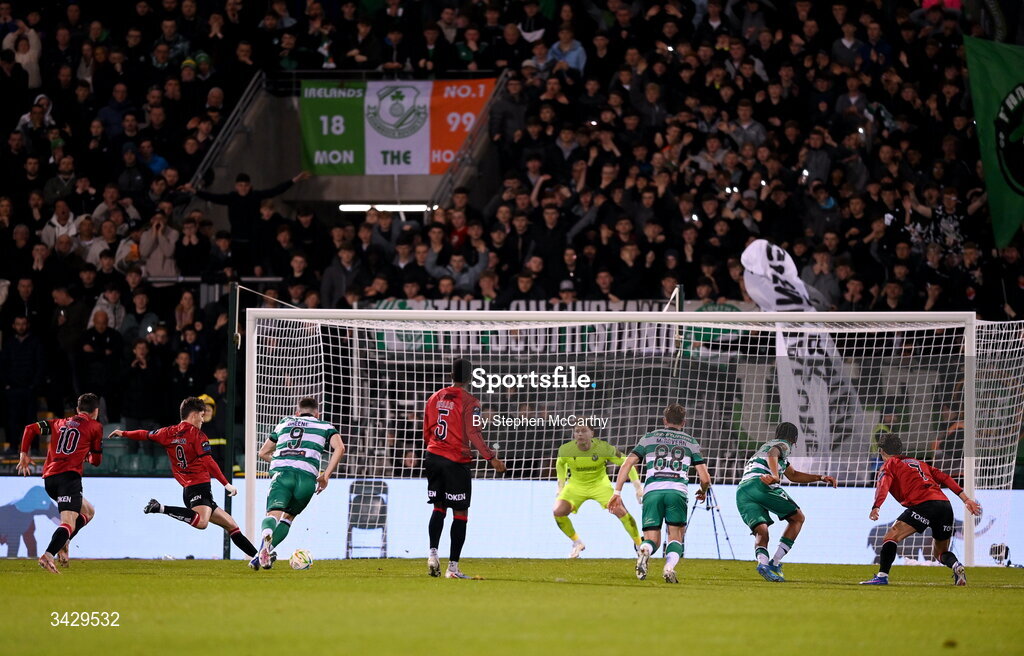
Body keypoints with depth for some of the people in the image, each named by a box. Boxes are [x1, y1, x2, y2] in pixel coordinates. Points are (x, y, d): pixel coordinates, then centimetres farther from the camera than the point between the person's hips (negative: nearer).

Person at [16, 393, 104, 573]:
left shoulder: (60, 423, 23)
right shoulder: (95, 427, 10)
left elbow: (31, 429, 14)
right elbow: (96, 461, 14)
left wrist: (24, 454, 20)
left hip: (49, 478, 6)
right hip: (69, 476, -6)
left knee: (88, 511, 24)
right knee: (69, 523, -17)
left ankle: (62, 542, 2)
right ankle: (48, 555, -41)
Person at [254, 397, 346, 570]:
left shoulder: (284, 423, 31)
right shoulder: (325, 426, 24)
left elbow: (263, 453, 35)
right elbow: (339, 448, 4)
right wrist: (326, 475, 6)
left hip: (280, 471, 0)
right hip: (307, 476, 0)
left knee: (273, 513, -16)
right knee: (288, 517, 16)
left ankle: (267, 535, -51)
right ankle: (265, 551, -4)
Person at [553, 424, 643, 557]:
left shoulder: (604, 449, -24)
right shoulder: (565, 450, -18)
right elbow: (560, 463, 7)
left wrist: (638, 487, -16)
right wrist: (561, 486, 7)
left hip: (599, 484, -2)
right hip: (576, 485, 2)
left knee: (620, 512, -18)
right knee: (558, 512, -19)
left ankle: (639, 545, 3)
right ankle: (577, 543, 6)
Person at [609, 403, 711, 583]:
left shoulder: (649, 438, 19)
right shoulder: (691, 442, 19)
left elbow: (627, 464, 8)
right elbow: (705, 478, 14)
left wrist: (617, 492, 9)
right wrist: (703, 492, 36)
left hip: (652, 491, 0)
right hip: (677, 490, 0)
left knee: (652, 540, 7)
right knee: (675, 537, 12)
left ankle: (644, 551, -30)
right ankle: (669, 567, -19)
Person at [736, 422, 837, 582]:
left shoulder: (764, 446, 39)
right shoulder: (783, 445, 13)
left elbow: (793, 475, 47)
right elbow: (772, 454, -13)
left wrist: (820, 478, 45)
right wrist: (775, 477, -31)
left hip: (741, 491, 7)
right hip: (760, 484, -7)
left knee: (761, 532, -2)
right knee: (797, 518, 8)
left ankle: (762, 562, -34)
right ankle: (775, 563, -6)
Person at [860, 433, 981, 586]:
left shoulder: (890, 465, 14)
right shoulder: (918, 463, 32)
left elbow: (883, 486, -7)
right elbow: (944, 478, 24)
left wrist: (876, 507, -23)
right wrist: (966, 499, 21)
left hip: (924, 504, -7)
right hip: (945, 504, 7)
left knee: (891, 536, -7)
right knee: (940, 552, 20)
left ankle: (882, 576, -24)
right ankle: (956, 565, -11)